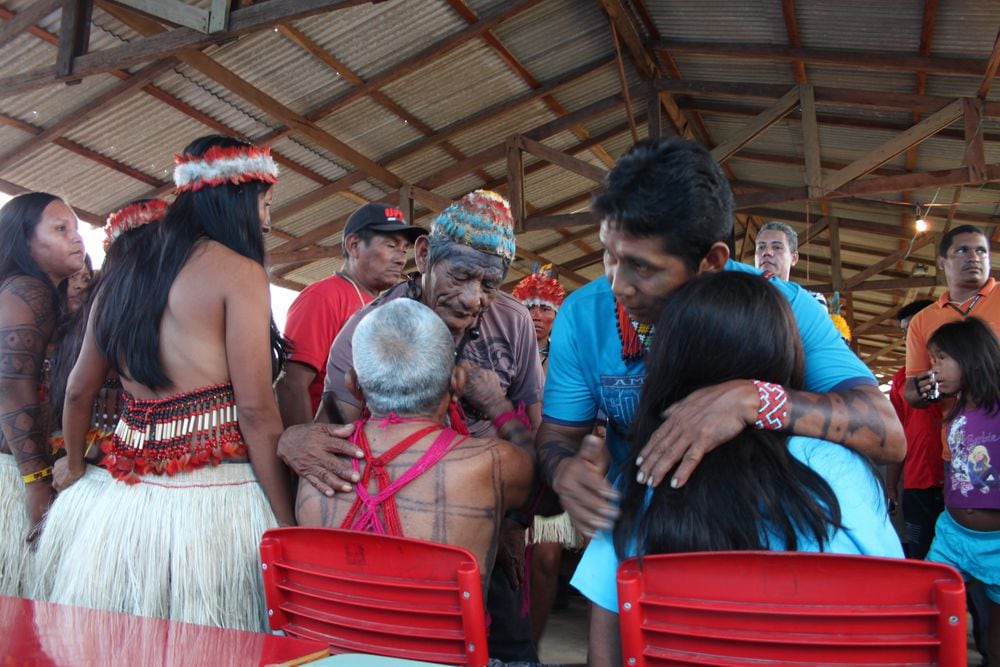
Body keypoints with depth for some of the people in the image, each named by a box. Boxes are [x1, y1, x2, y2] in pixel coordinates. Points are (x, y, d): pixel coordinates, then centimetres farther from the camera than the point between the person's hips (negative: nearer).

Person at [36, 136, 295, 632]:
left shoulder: (125, 273, 11)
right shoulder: (239, 271, -9)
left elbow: (79, 391, 18)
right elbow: (255, 410, -15)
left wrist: (74, 466, 35)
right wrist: (287, 523, -10)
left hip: (123, 494, 7)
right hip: (213, 494, -7)